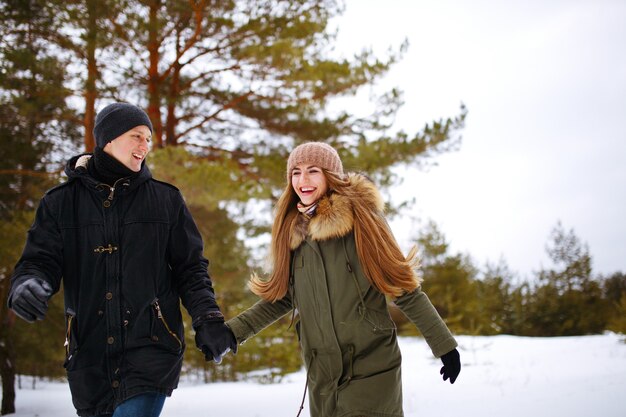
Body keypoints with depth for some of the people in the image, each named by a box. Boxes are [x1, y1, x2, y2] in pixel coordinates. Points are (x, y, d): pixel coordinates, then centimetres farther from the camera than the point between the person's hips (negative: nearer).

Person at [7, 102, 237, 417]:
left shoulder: (165, 199, 8)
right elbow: (39, 261, 4)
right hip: (89, 356, 2)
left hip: (150, 348, -2)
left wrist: (207, 319, -6)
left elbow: (190, 268, 9)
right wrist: (26, 285, -20)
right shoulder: (61, 202, 8)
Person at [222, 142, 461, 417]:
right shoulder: (293, 231, 7)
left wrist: (444, 344, -4)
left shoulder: (361, 218, -7)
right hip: (321, 376, 5)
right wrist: (232, 331, 8)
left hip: (370, 372, -5)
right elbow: (281, 296, 16)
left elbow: (404, 288, -4)